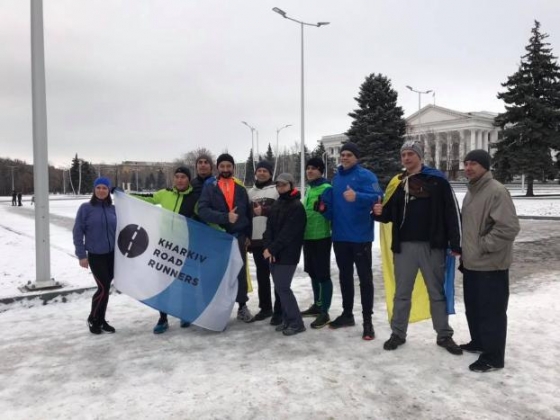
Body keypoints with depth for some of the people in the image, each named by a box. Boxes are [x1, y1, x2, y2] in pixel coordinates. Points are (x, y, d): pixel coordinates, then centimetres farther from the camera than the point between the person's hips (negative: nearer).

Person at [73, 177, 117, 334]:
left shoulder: (113, 209, 5)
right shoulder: (86, 208, -6)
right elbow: (77, 232, -6)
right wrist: (81, 255, -10)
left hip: (112, 254, 4)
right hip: (95, 255, -4)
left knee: (106, 287, 10)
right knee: (103, 287, -8)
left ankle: (101, 320, 25)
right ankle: (92, 319, 14)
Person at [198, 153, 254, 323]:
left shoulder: (240, 188, 6)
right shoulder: (209, 187, -2)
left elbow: (248, 212, 9)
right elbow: (203, 210, -16)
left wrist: (248, 235, 4)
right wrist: (225, 217, -26)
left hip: (238, 236, 2)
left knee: (240, 271, 8)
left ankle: (242, 306, 23)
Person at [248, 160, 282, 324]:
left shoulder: (277, 190, 1)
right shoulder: (251, 192, 17)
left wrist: (264, 210, -14)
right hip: (257, 240, 6)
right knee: (262, 275, 13)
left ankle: (279, 311, 5)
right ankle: (265, 307, 25)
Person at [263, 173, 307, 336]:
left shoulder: (297, 206, -9)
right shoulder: (276, 204, 15)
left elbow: (288, 233, -16)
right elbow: (269, 227, 8)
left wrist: (272, 249, -17)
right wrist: (267, 247, -7)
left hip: (287, 255, -7)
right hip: (274, 253, 8)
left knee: (283, 288, -8)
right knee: (279, 288, 10)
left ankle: (296, 323, 3)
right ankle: (287, 319, 21)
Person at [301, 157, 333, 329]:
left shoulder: (326, 188, -11)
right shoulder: (308, 188, 14)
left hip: (322, 237, -9)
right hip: (308, 236, 9)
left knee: (323, 274, -2)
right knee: (313, 273, 17)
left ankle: (324, 312, 6)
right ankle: (317, 305, 31)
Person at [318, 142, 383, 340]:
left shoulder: (365, 175, -8)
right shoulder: (336, 178, 13)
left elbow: (377, 196, -24)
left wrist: (357, 197, -40)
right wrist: (325, 209, -2)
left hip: (360, 236, -6)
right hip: (340, 236, 7)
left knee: (365, 277, 1)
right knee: (345, 276, 16)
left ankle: (367, 320, 9)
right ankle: (347, 314, 30)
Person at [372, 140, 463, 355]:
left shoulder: (437, 180, -2)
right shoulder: (397, 183, 8)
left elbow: (452, 213, -5)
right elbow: (390, 215, 12)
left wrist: (455, 244, -8)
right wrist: (379, 213, -12)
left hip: (432, 245, -2)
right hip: (404, 246, 3)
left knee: (437, 292, 10)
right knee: (402, 293, 11)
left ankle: (444, 335, 23)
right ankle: (398, 333, 23)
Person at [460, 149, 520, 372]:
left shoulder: (496, 191, -17)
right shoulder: (471, 192, 12)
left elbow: (509, 227, -25)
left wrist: (484, 245, -17)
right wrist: (465, 252, 19)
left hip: (490, 265, -9)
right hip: (471, 263, 9)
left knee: (492, 311, 0)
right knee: (473, 307, 20)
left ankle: (493, 356, 11)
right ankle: (478, 342, 37)